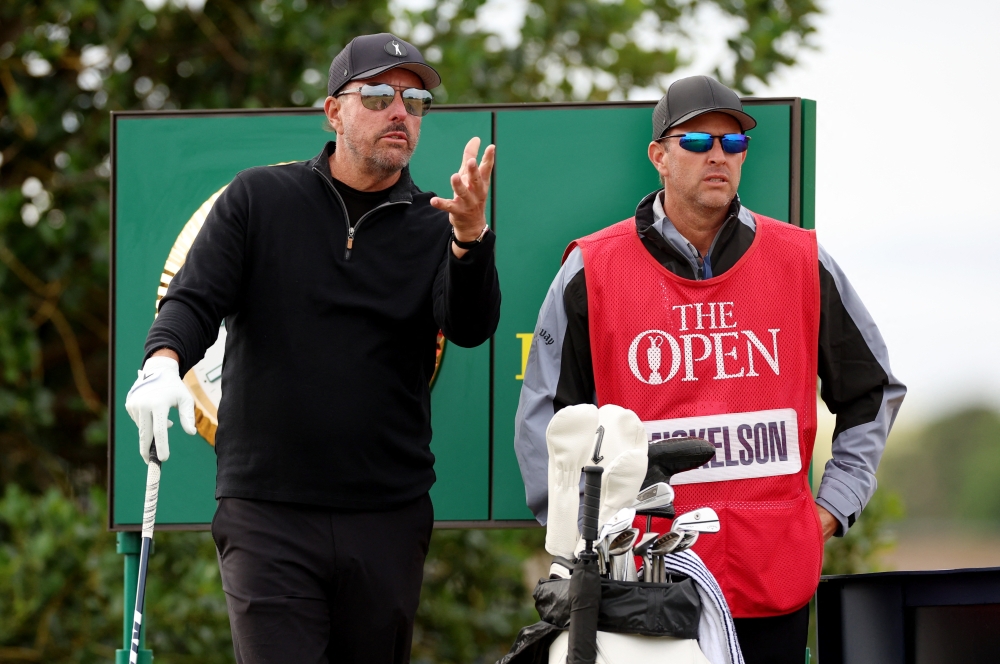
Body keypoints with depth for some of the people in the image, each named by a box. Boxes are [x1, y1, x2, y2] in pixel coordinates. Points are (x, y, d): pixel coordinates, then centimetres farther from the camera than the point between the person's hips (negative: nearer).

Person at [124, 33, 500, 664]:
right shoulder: (259, 199, 6)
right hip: (267, 515, -2)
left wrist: (471, 237, -29)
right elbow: (195, 298, -1)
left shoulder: (434, 226, 7)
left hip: (390, 518, 2)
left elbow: (471, 327, -10)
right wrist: (163, 360, -24)